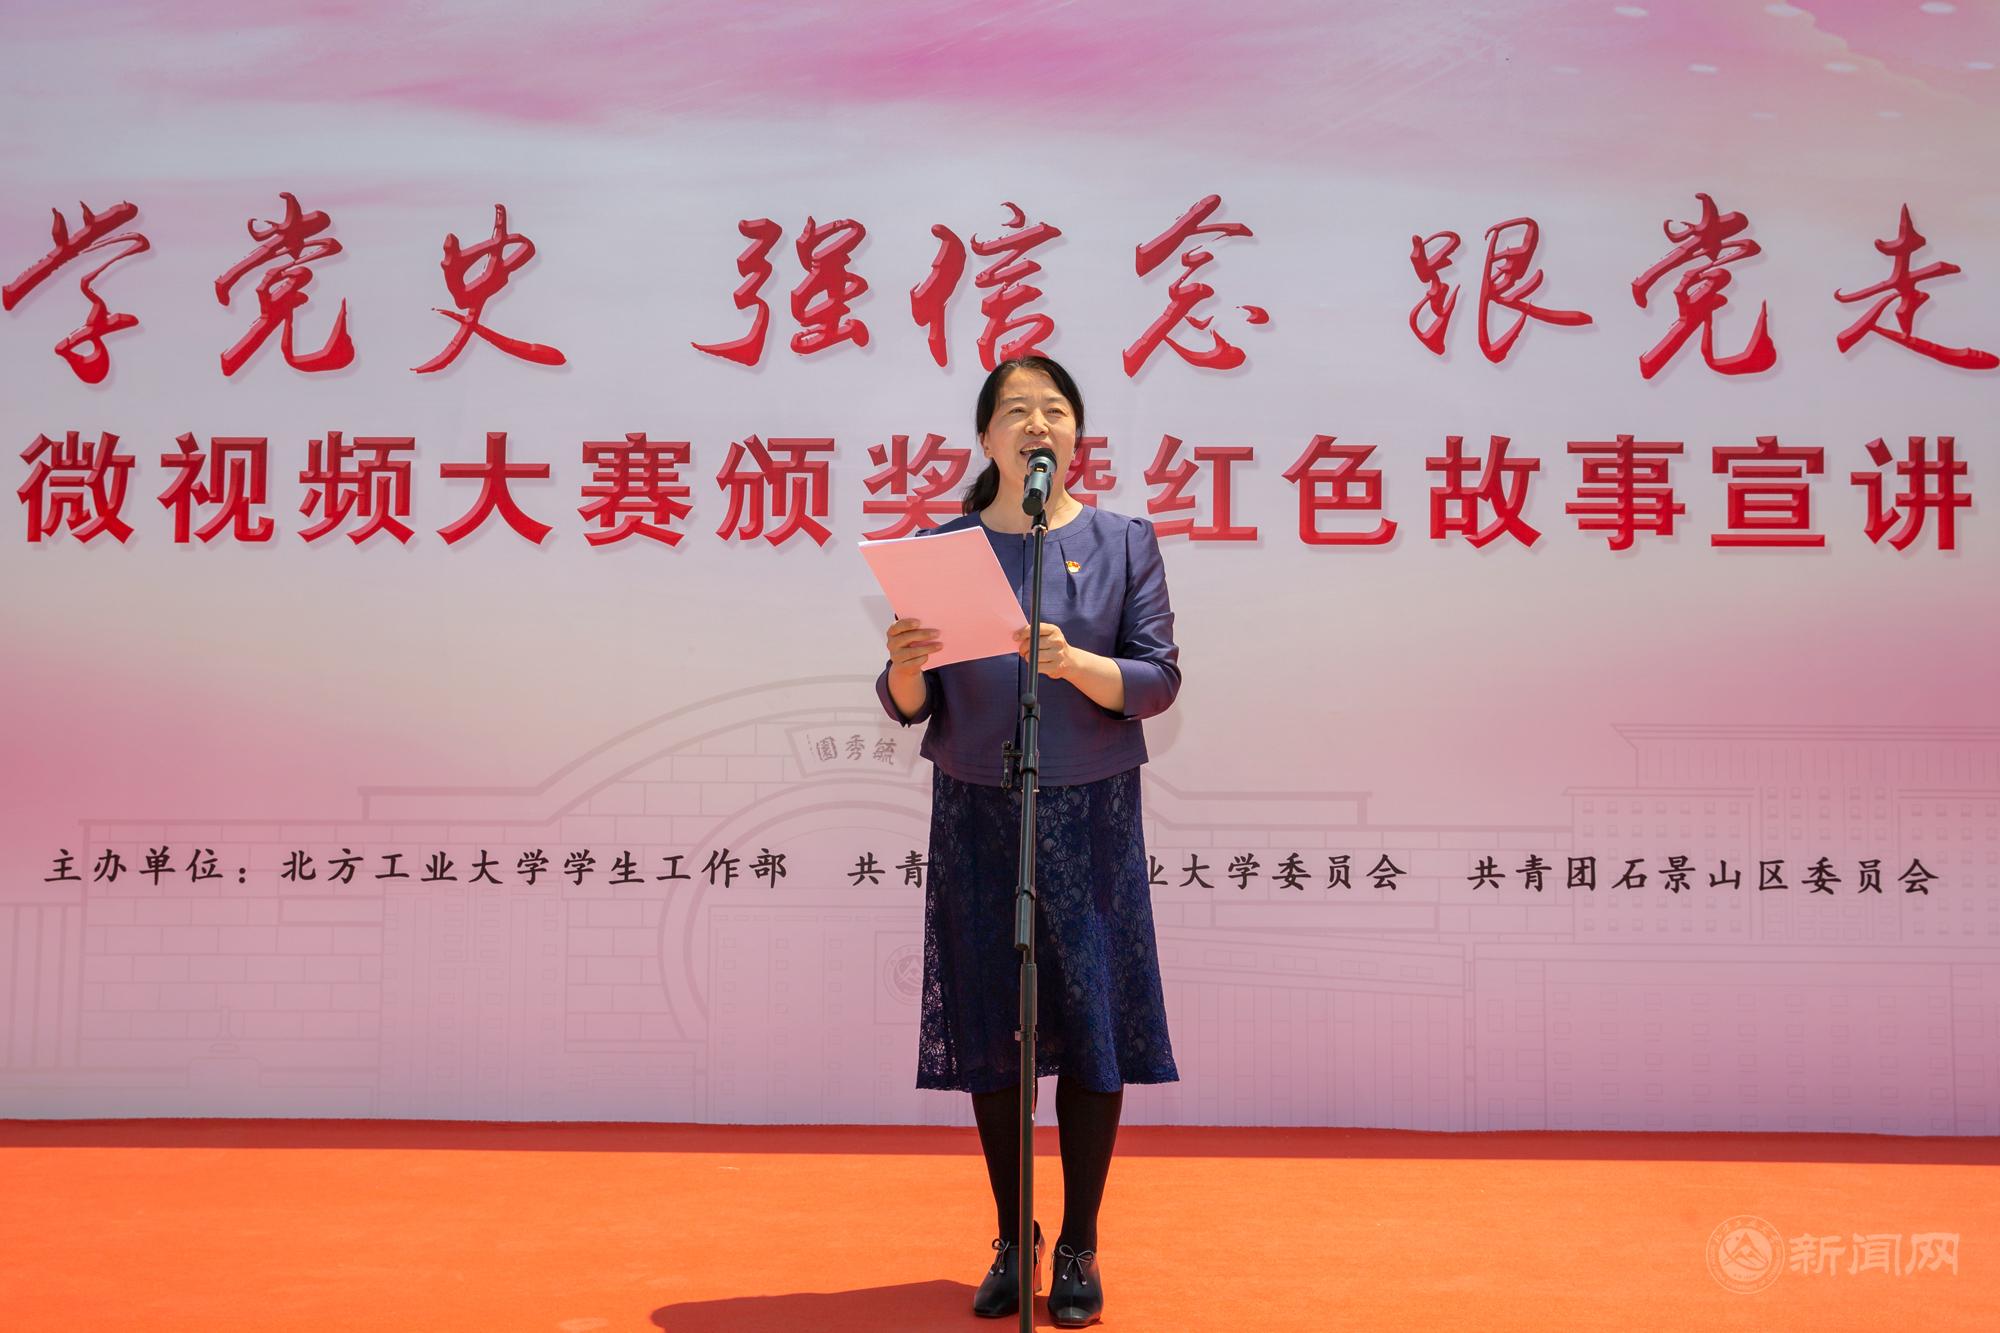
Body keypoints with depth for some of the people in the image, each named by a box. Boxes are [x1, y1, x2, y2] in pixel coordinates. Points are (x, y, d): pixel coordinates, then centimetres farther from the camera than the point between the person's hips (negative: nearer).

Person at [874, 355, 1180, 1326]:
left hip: (1089, 813, -1)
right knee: (990, 1029, 5)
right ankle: (1012, 1242, 21)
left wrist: (1071, 662, -21)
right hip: (976, 813, 1)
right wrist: (904, 666, -19)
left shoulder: (1124, 542, 4)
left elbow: (1159, 681, -4)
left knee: (1090, 1024, 1)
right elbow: (911, 706, 3)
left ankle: (1079, 1247, 15)